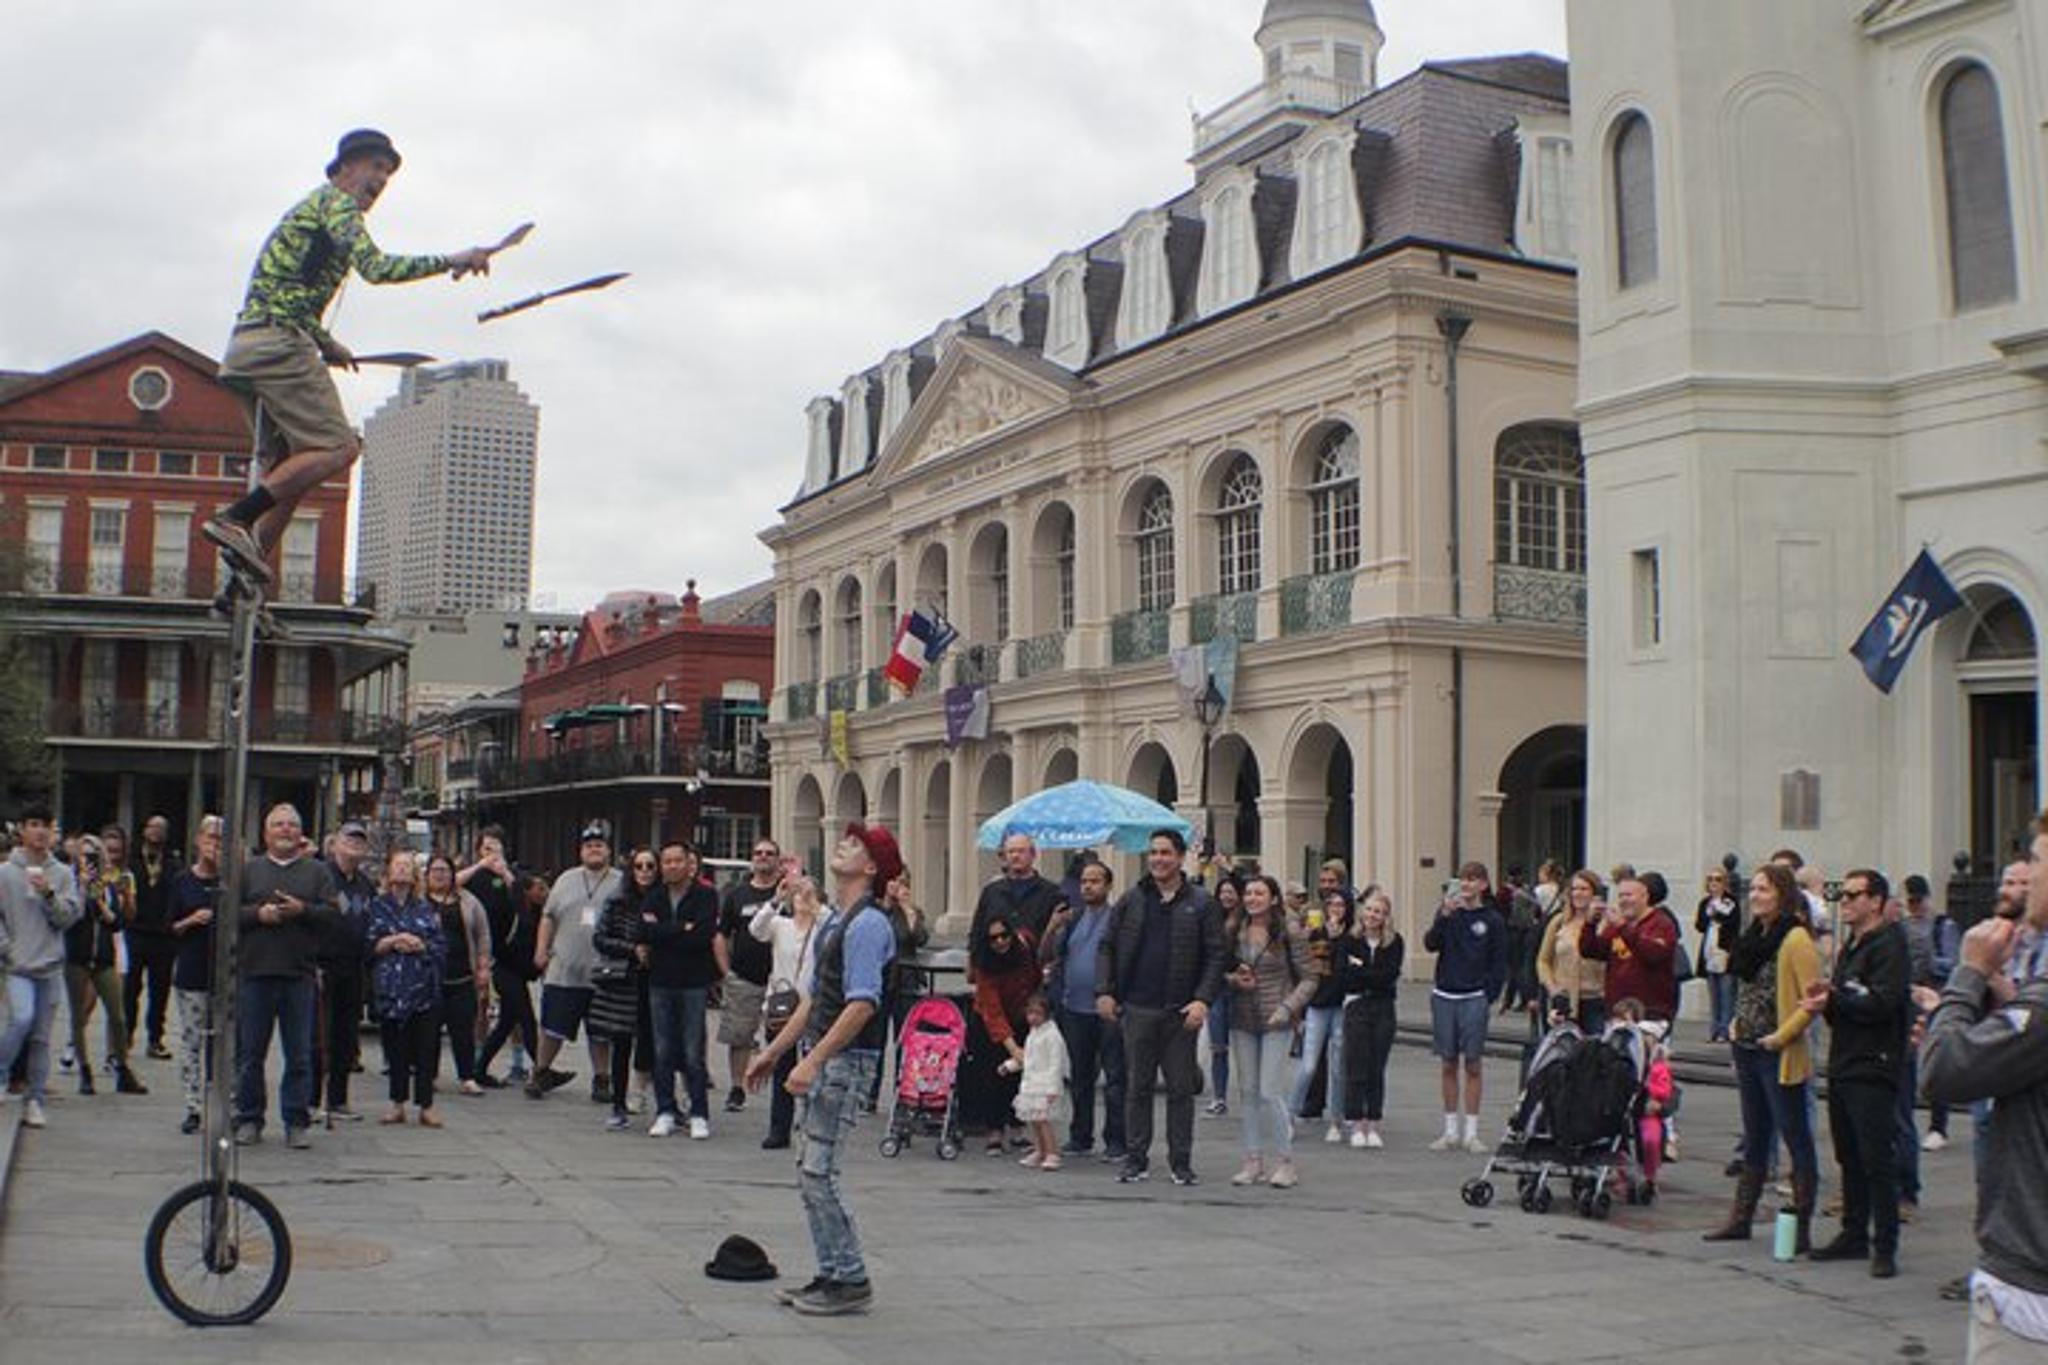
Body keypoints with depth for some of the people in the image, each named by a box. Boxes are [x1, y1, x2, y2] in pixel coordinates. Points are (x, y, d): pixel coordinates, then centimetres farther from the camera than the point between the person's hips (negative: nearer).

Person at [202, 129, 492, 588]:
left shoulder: (311, 208, 30)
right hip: (279, 344, -10)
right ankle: (235, 519, -20)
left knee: (289, 467, 10)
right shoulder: (335, 201, -1)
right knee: (340, 447, -13)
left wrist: (325, 344, 27)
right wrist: (450, 262, -14)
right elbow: (375, 268, -18)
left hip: (246, 346, 10)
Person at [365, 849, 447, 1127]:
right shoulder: (376, 907, 9)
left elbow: (441, 946, 7)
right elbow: (367, 946, 2)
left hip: (424, 987, 0)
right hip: (389, 986, 0)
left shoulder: (427, 908, 12)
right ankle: (398, 1103, 13)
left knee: (426, 1047, -3)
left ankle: (426, 1104, 2)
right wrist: (392, 942, -11)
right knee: (394, 1046, 3)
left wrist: (419, 945, -10)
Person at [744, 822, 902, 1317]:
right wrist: (774, 1051, 22)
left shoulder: (867, 924, -14)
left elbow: (862, 1004, -22)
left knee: (819, 1173, -8)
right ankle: (831, 1274, 20)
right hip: (822, 1057, 10)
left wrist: (813, 1060, -24)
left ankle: (852, 1281, 2)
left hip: (846, 1059, -10)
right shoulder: (834, 920, 16)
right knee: (810, 1171, 12)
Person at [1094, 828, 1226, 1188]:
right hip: (1137, 1009, 2)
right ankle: (1136, 1158, 14)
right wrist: (1104, 991, 1)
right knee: (1137, 1087, 6)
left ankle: (1181, 1161, 13)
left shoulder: (1200, 905, 1)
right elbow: (1107, 946, 11)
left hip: (1181, 1012, -2)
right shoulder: (1132, 900, 8)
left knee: (1181, 1088, 4)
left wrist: (1203, 1000, -11)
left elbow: (1215, 956, 0)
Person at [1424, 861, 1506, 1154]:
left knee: (1473, 1064, 1)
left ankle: (1471, 1133, 7)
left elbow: (1499, 963, 2)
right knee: (1448, 1064, 7)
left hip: (1474, 999, -2)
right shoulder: (1448, 911, 4)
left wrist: (1489, 995, -6)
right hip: (1444, 997, 2)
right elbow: (1430, 944, -8)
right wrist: (1444, 915, -20)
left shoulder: (1492, 919, 0)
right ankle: (1451, 1131, 14)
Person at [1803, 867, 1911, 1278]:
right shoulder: (1850, 948, 19)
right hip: (1843, 1067, 9)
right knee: (1850, 1158, 13)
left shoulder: (1888, 944, -9)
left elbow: (1881, 1003, -21)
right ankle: (1854, 1235, 21)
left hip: (1874, 1070, -9)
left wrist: (1834, 998, -12)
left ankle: (1885, 1247, 0)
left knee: (1877, 1161, -6)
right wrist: (1826, 1002, 2)